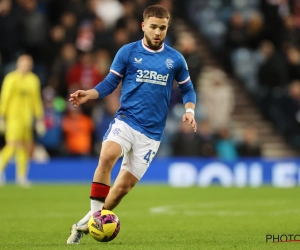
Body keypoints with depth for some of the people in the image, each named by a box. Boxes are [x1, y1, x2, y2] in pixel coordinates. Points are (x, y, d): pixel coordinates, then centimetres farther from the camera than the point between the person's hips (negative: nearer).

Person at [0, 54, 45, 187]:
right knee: (13, 145, -14)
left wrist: (39, 120, 16)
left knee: (27, 146, 0)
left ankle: (21, 176, 8)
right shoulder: (11, 79, -4)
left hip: (27, 119, 5)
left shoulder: (33, 80, 11)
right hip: (13, 117, -5)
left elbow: (36, 100, 17)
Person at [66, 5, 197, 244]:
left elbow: (187, 89, 16)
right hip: (125, 120, -2)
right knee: (107, 156, -32)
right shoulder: (127, 52, 1)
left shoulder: (175, 59, 5)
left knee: (125, 185, 1)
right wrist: (88, 94, -13)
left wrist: (189, 110, -3)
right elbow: (110, 83, 5)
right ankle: (95, 213, -23)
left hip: (151, 133, 2)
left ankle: (89, 223, 17)